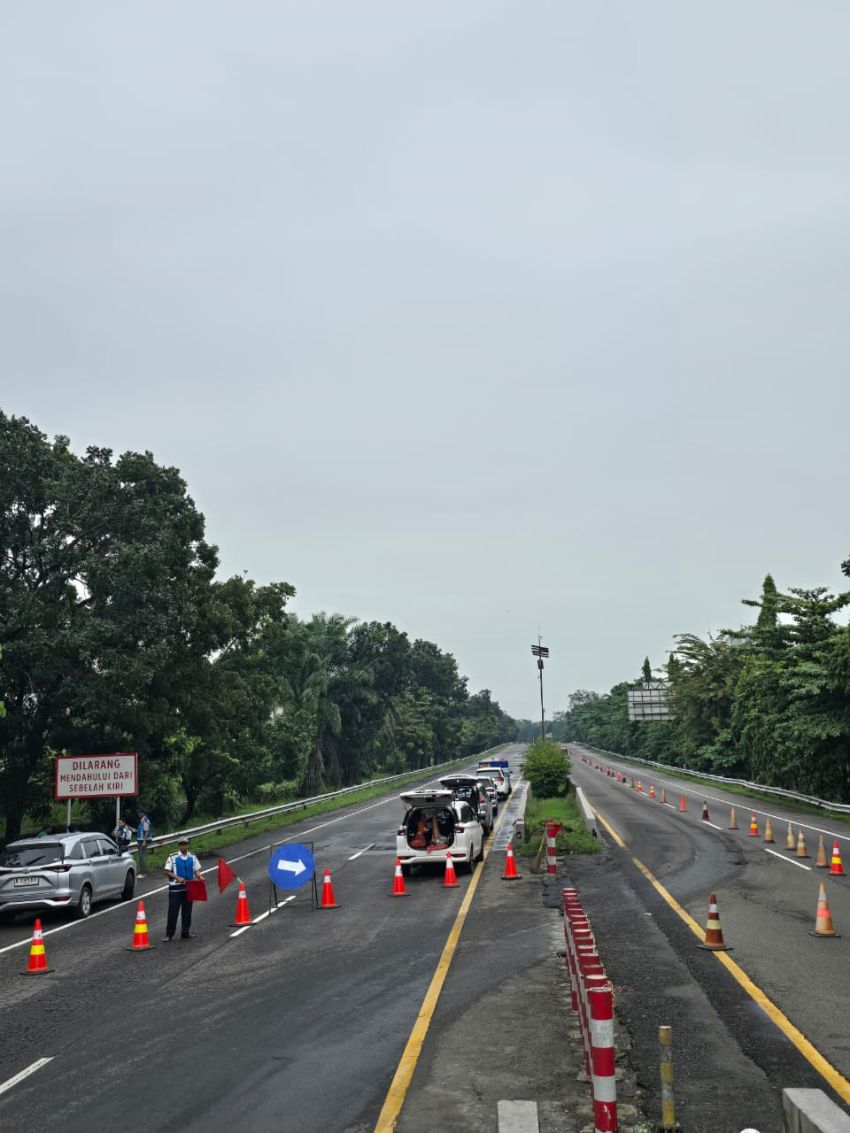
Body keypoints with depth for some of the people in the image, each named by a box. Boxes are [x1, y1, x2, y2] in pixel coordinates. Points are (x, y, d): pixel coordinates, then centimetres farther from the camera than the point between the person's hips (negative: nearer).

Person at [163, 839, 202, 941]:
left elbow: (196, 870, 10)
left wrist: (199, 877, -12)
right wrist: (177, 878, -19)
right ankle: (169, 934, 5)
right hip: (175, 888, -4)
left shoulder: (192, 857, 8)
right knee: (173, 911, -3)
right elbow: (167, 871, -6)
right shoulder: (172, 857, -4)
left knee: (187, 911, 10)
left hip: (188, 887, 4)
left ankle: (186, 932, 20)